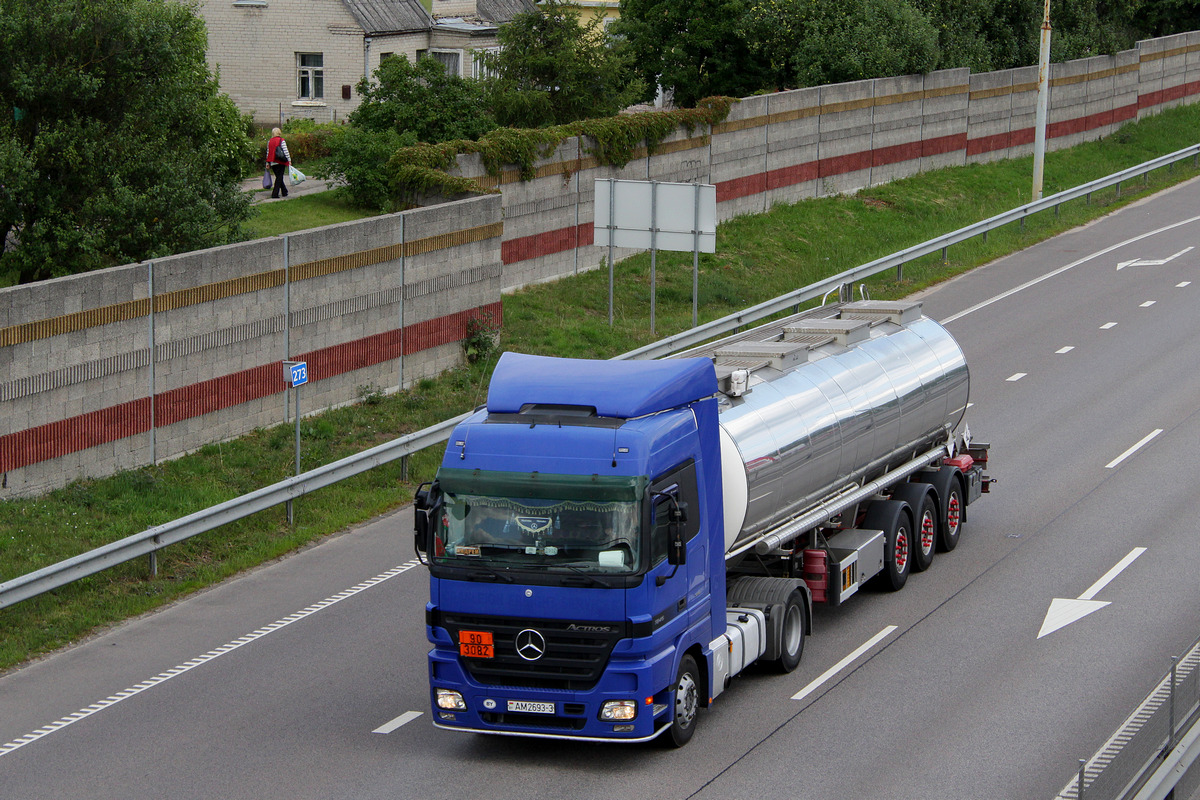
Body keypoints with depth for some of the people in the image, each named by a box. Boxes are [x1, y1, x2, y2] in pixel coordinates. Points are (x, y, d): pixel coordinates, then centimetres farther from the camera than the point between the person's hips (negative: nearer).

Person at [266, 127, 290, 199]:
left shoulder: (269, 142, 7)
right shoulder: (281, 141, -6)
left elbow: (268, 153, 12)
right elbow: (286, 151, -11)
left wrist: (267, 163, 17)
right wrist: (289, 160, -6)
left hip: (272, 163, 4)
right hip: (280, 163, -4)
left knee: (279, 177, 16)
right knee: (279, 178, 0)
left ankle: (284, 192, 25)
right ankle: (275, 194, -8)